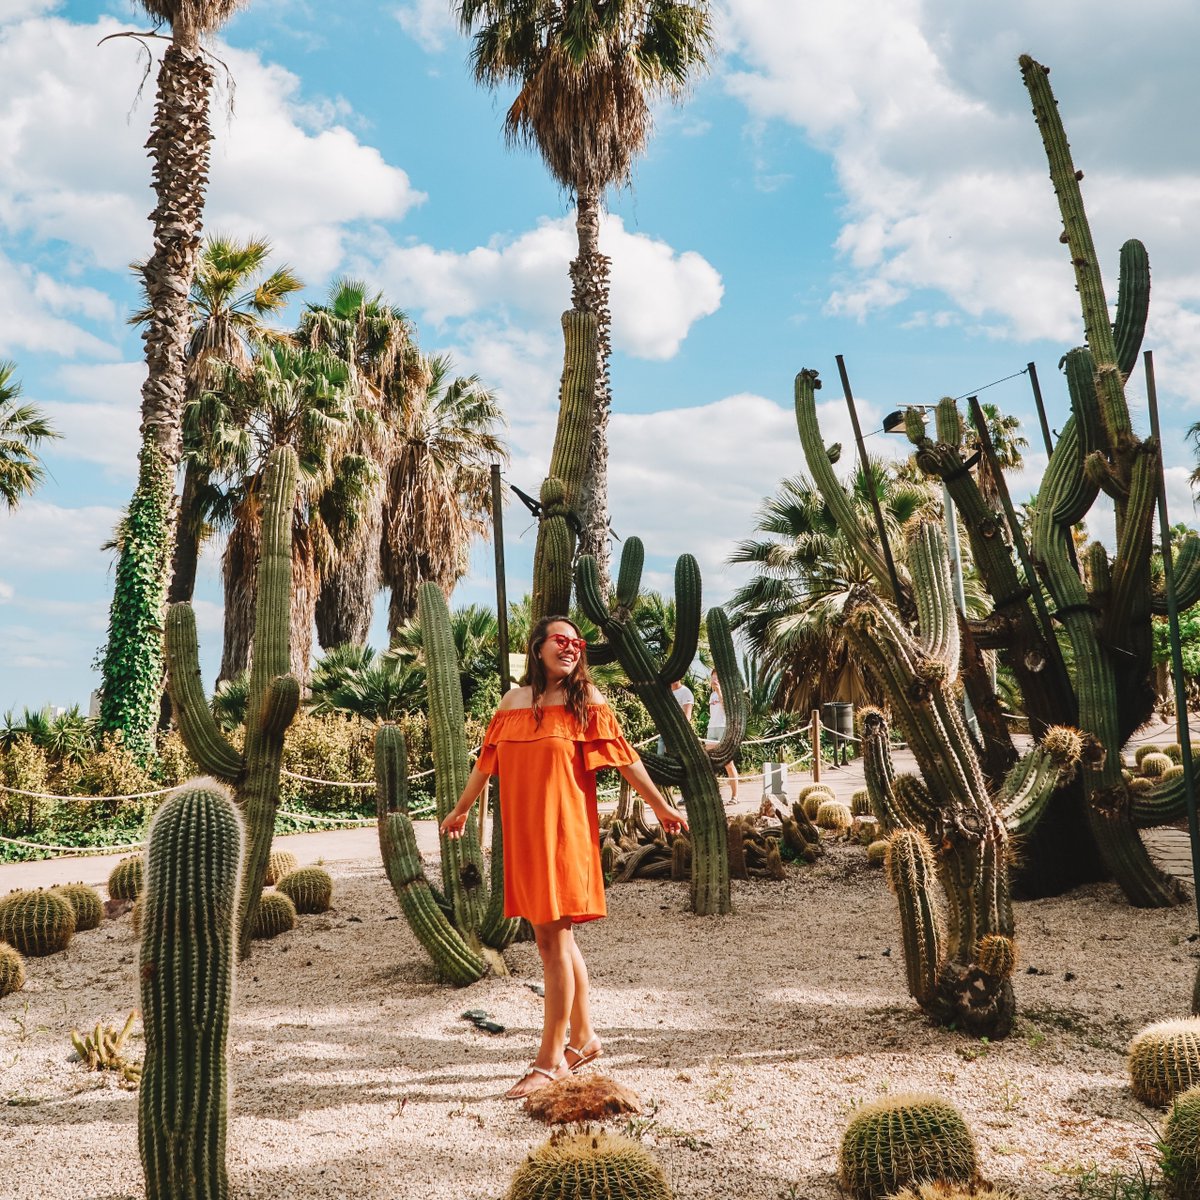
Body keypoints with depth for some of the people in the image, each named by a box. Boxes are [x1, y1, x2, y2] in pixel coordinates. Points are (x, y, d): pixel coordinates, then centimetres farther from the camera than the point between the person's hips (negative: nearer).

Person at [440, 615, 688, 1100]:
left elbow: (623, 755, 1)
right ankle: (583, 1038, 28)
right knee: (555, 939, 14)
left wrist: (661, 806, 4)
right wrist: (460, 809, 28)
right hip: (522, 833, 5)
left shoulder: (585, 699, -2)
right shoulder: (513, 701, 10)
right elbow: (487, 761, 20)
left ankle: (550, 1060, 3)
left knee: (553, 941, -5)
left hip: (563, 830, -5)